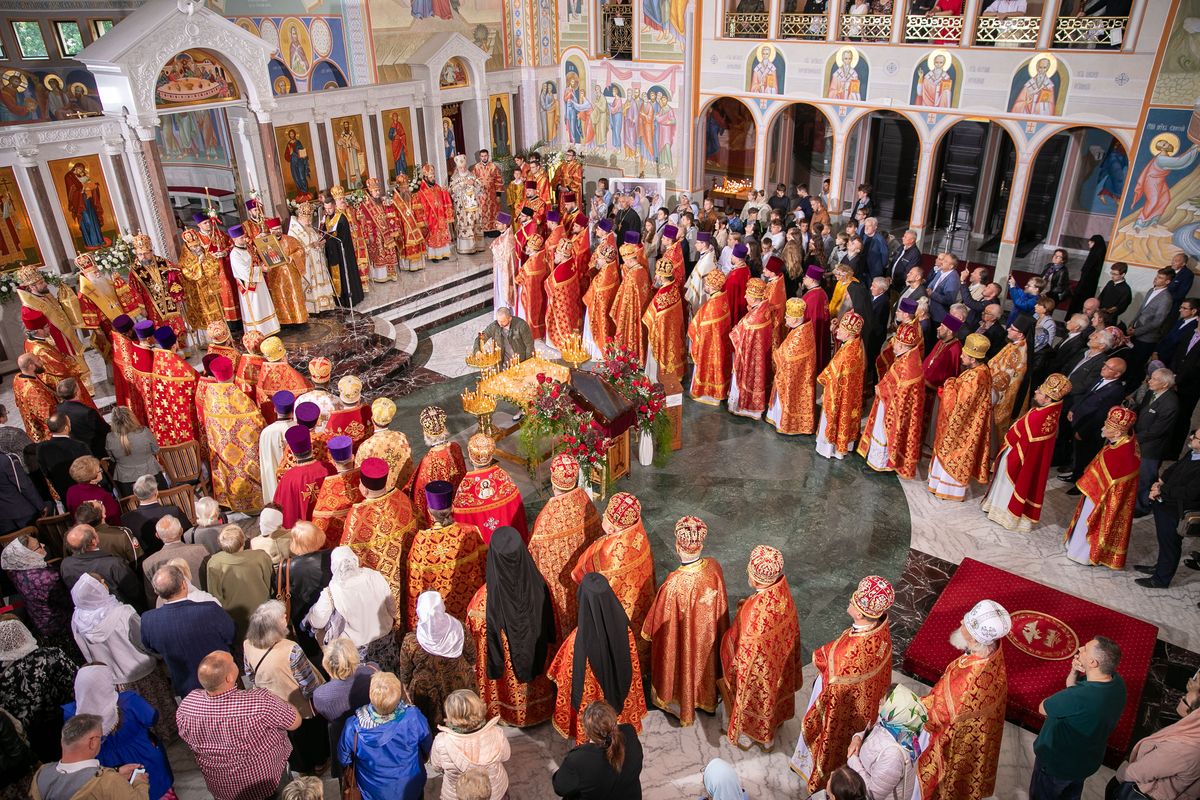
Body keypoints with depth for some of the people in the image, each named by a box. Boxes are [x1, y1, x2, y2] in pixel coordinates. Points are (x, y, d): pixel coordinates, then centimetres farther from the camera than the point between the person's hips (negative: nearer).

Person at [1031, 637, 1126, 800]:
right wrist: (1074, 671, -22)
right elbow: (1071, 684, -1)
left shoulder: (1079, 697, -43)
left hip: (1057, 764, -7)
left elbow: (1042, 709, -22)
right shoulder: (1116, 681, -19)